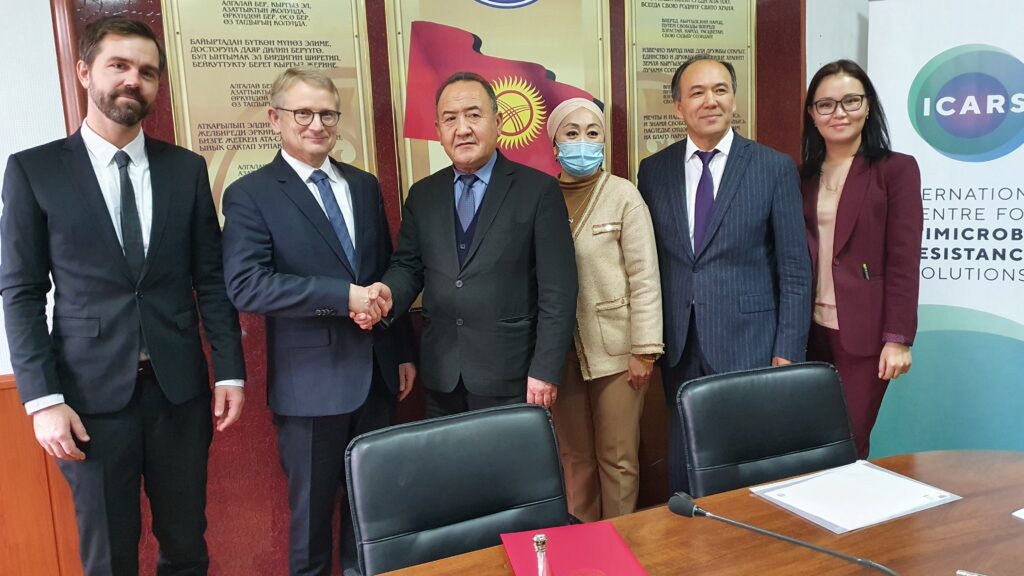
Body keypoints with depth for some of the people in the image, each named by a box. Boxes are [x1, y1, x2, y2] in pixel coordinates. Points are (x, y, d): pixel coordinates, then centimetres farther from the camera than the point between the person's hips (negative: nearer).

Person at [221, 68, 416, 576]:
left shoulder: (365, 186, 10)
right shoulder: (250, 195, -7)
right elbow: (246, 285, -20)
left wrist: (402, 352, 13)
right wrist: (344, 296, -25)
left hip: (376, 373, 5)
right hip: (312, 381, -5)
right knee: (313, 505, 12)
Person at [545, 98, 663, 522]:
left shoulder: (624, 195, -4)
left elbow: (644, 277, -5)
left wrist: (644, 349, -9)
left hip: (615, 347, -2)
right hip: (560, 349, 2)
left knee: (618, 456, 6)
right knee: (574, 455, 13)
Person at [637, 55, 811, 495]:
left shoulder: (775, 168, -1)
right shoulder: (654, 171, 6)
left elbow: (795, 271, -1)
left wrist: (788, 353, -6)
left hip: (749, 344, -2)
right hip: (679, 348, 3)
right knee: (682, 469, 12)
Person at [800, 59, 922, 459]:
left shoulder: (896, 169, -3)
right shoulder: (805, 176, 11)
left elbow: (904, 261, -7)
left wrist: (898, 339, -12)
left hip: (864, 335, -4)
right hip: (813, 332, 4)